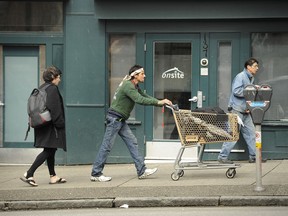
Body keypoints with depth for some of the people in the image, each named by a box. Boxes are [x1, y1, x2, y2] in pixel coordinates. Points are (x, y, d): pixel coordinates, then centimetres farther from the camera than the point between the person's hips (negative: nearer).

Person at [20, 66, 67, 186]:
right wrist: (60, 123, -17)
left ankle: (53, 177, 19)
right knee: (49, 150, -7)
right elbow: (54, 108, -21)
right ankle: (29, 174, -13)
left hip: (42, 125, 10)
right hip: (50, 126, -10)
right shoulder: (52, 89, -15)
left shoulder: (41, 88, 13)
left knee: (50, 150, 14)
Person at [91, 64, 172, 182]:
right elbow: (140, 100, -27)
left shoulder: (135, 87, 15)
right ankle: (96, 174, -1)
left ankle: (141, 171, 4)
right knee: (107, 145, -6)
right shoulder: (128, 86, -17)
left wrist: (161, 102, -1)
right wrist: (158, 102, -25)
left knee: (132, 143, 4)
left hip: (120, 120, 10)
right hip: (114, 118, -10)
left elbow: (146, 97, 13)